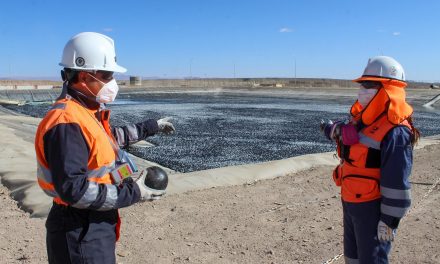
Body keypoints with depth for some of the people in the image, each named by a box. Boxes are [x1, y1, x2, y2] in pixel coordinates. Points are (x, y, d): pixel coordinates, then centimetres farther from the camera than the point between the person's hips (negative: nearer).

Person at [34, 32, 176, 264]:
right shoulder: (67, 123, -26)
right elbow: (74, 190, -31)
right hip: (81, 232, -10)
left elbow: (111, 137, 25)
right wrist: (132, 193, -23)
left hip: (96, 223, 10)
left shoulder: (86, 113, 6)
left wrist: (152, 126, 29)